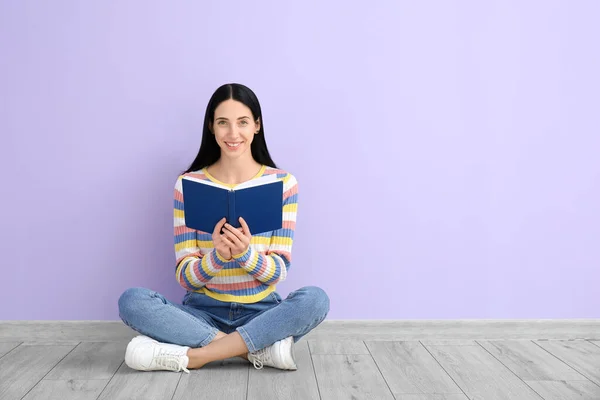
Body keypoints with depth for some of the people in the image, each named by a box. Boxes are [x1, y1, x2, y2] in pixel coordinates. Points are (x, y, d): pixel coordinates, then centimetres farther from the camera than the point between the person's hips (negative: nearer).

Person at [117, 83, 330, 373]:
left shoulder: (282, 182, -4)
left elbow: (279, 271, -6)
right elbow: (185, 276, -6)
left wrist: (245, 253, -28)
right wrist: (217, 256, -29)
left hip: (261, 313, -1)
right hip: (203, 311, 1)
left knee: (315, 299, -31)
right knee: (131, 301, -26)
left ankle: (191, 356, -25)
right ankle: (260, 349, -24)